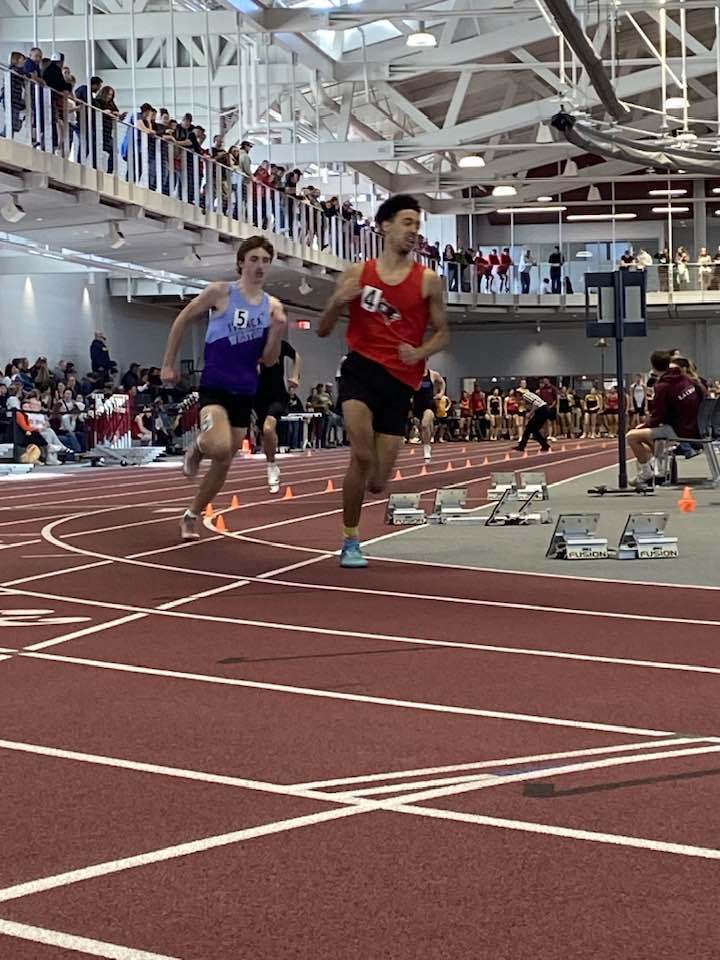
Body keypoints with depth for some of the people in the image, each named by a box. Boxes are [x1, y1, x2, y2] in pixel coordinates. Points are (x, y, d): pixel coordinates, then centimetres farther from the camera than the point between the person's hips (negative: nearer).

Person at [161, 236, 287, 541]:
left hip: (245, 392, 5)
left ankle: (191, 517, 28)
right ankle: (198, 447, 7)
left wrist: (277, 331, -11)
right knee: (220, 449, -29)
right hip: (215, 386, -5)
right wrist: (168, 364, 5)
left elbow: (269, 361, 7)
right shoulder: (220, 293, -5)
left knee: (223, 464, 9)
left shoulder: (273, 306, 6)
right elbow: (182, 321, 6)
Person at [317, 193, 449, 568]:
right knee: (362, 456, -24)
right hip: (362, 368, -1)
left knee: (376, 483, 0)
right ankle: (350, 540, -6)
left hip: (399, 381, 1)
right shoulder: (357, 273, 4)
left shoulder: (428, 280, 3)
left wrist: (420, 352, -11)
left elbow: (442, 334, 11)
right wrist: (337, 302, -13)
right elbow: (323, 331, 9)